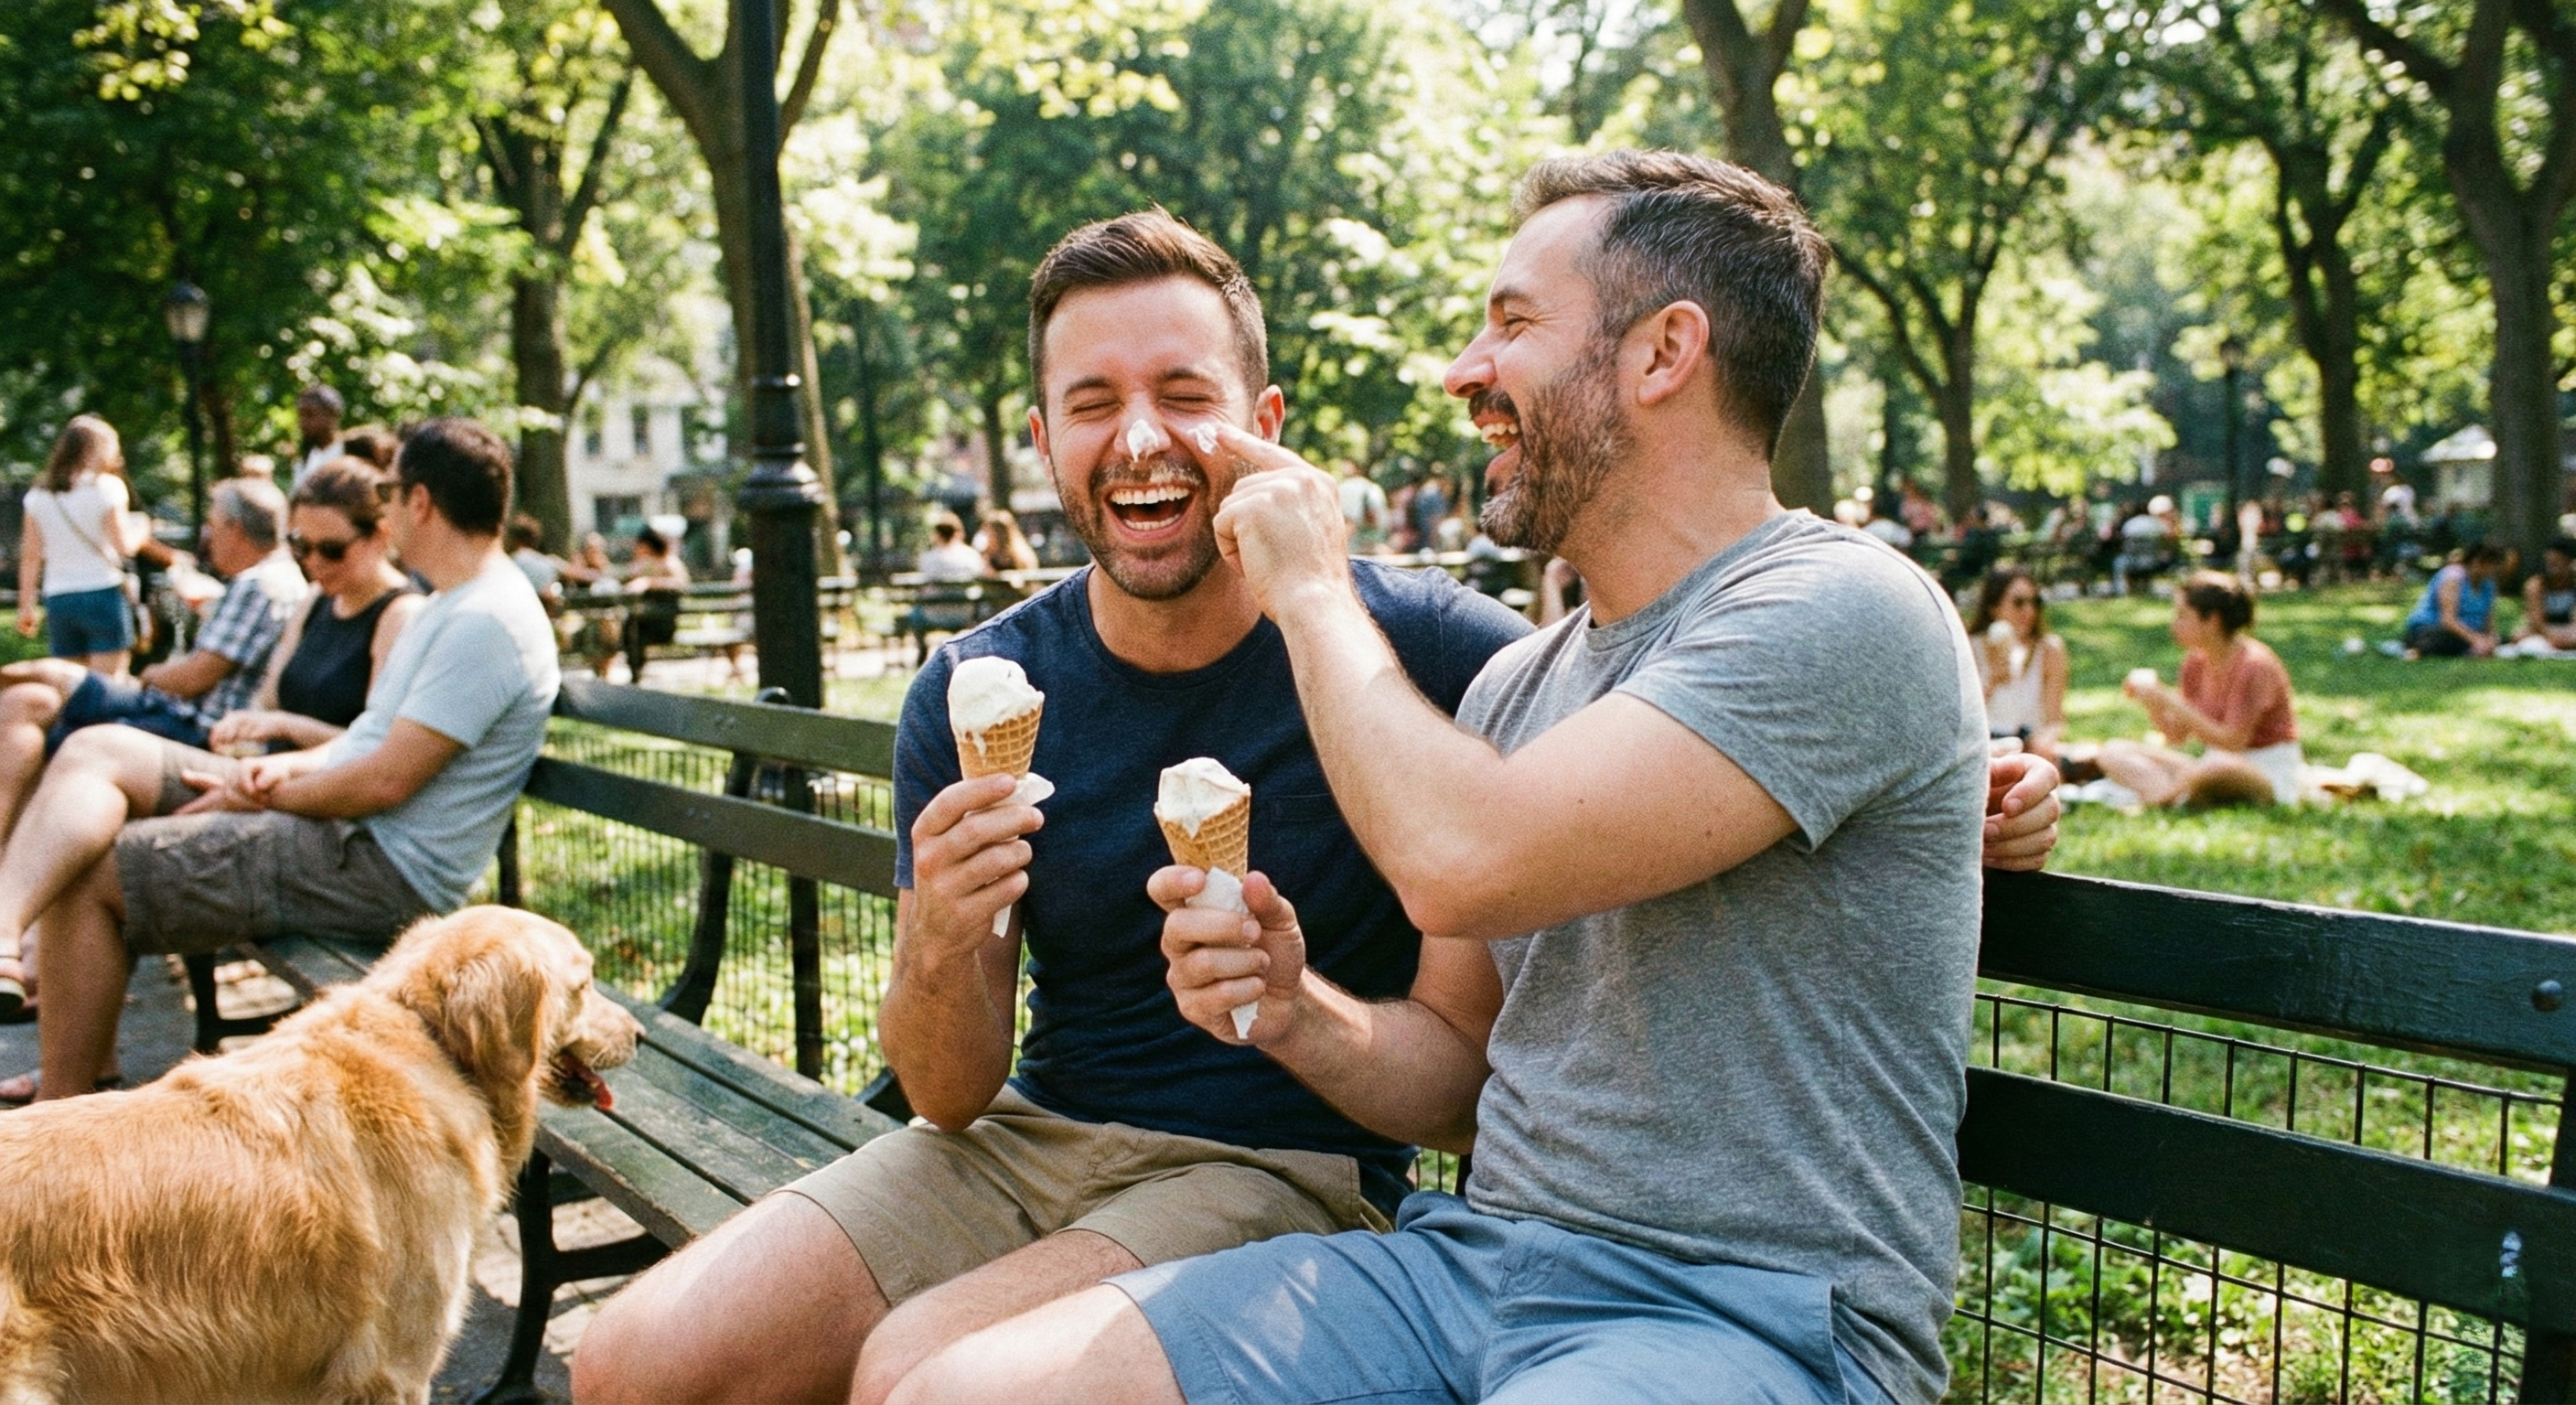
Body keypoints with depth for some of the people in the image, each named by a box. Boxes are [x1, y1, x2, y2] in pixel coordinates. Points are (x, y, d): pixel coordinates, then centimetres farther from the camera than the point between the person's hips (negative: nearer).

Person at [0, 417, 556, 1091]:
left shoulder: (485, 623, -20)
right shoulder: (456, 604, 15)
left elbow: (386, 781, -22)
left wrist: (267, 795, -8)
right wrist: (289, 767, 2)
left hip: (381, 869, -11)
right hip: (348, 823, 11)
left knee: (88, 876, -10)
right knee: (96, 751, 4)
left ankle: (64, 1113, 0)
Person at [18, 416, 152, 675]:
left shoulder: (38, 495, 9)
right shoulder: (105, 487, -4)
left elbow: (30, 556, 8)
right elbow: (124, 545, -10)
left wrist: (26, 605, 12)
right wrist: (141, 529, 10)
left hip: (58, 599, 5)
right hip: (102, 594, -5)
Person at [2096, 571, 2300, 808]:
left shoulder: (2254, 665, -18)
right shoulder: (2197, 661, 5)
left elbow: (2233, 743, -24)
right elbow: (2178, 736, 7)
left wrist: (2171, 701, -25)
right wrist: (2152, 701, -12)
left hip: (2270, 778, -8)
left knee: (2218, 768, -44)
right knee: (2114, 753, -5)